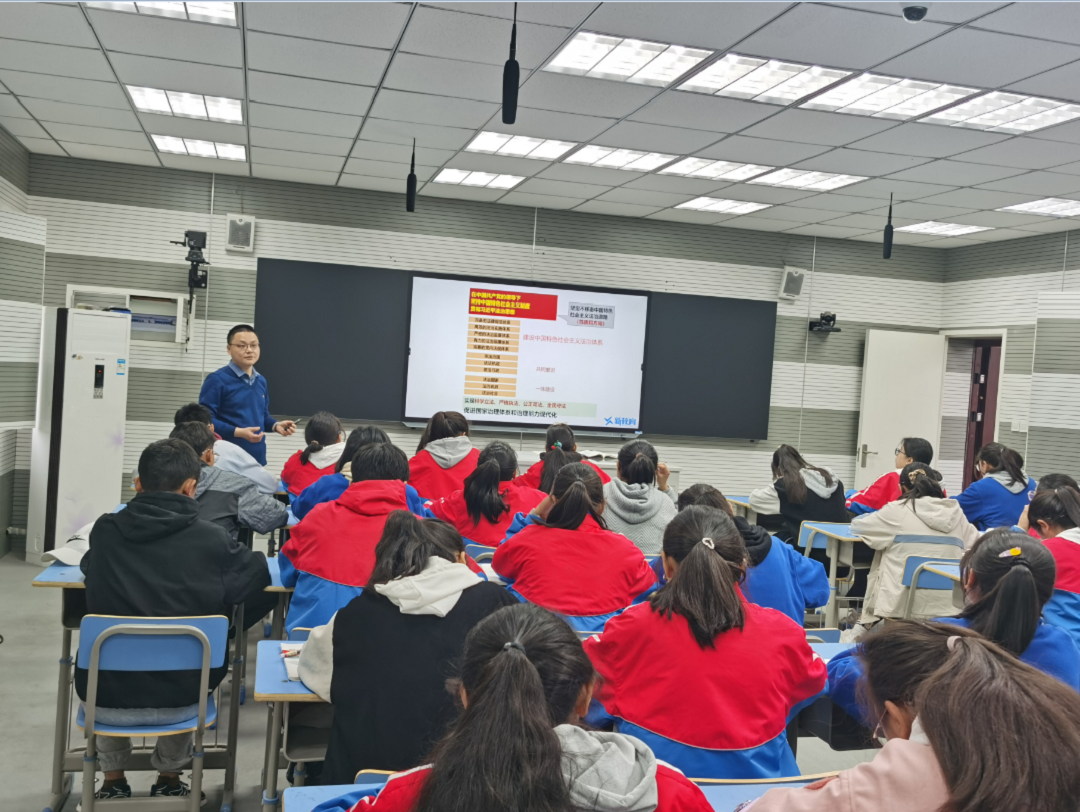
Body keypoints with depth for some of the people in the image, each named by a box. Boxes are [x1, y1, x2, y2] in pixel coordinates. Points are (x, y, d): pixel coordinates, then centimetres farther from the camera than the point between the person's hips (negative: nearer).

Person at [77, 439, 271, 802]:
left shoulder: (105, 530, -7)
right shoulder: (212, 539, -12)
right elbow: (258, 573, 4)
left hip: (107, 696, 1)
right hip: (180, 697, -1)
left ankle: (113, 781, 45)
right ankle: (168, 779, 45)